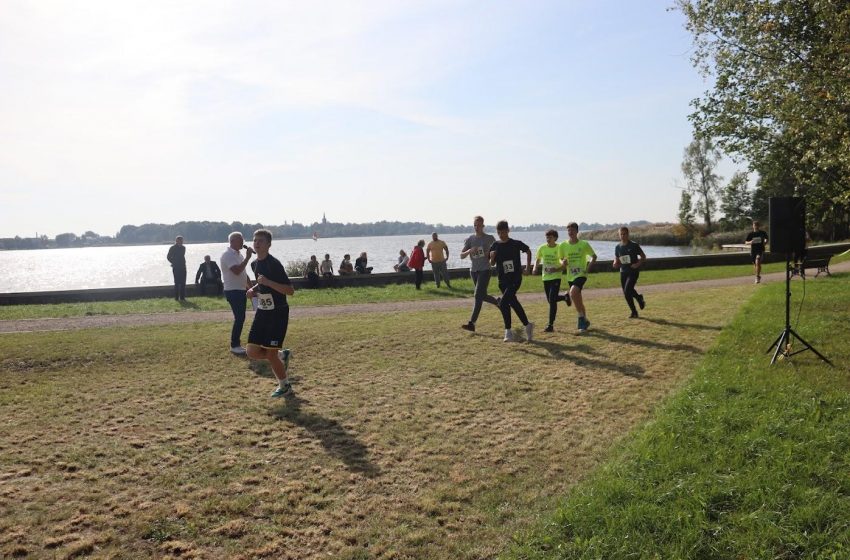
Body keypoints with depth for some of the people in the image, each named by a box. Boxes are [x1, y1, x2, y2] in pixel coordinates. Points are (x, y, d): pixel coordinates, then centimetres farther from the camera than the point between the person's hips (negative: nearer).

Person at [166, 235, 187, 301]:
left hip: (182, 267, 6)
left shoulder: (183, 248, 12)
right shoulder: (172, 248, -5)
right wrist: (174, 263, -1)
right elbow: (168, 257, -3)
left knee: (183, 283, 5)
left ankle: (182, 297, 9)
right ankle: (176, 297, 1)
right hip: (176, 268, -6)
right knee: (177, 283, -4)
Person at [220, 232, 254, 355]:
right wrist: (247, 257, -24)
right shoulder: (227, 255, -16)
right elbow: (237, 271, -29)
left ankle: (237, 343, 20)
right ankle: (234, 345, -2)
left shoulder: (238, 254, 15)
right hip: (233, 291, -10)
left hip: (241, 290, 10)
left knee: (240, 318, 12)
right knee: (239, 318, -10)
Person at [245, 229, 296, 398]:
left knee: (270, 354, -4)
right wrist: (254, 289, 4)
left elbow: (290, 290, -23)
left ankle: (285, 386, 17)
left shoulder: (274, 264, -19)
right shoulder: (258, 262, 7)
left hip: (278, 313, -8)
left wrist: (268, 282, -31)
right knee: (252, 352, 4)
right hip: (262, 312, 8)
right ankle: (282, 354, 29)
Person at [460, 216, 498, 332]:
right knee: (483, 296, 12)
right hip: (473, 270, 4)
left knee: (478, 296, -12)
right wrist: (470, 251, -18)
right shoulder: (469, 239, 6)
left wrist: (491, 255, -8)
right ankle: (499, 302, 42)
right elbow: (461, 256, 2)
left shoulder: (490, 238, 0)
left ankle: (472, 323, -14)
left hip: (485, 270, -4)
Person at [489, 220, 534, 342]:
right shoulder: (495, 246, 2)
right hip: (503, 280, 4)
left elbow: (528, 251, 13)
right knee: (513, 303, 9)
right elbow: (492, 264, 9)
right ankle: (527, 325, 23)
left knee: (503, 303, -18)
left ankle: (508, 331, -7)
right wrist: (492, 257, -13)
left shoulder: (516, 244, -5)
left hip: (515, 278, -4)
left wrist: (528, 267, 7)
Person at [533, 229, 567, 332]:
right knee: (550, 300, 14)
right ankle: (566, 297, 46)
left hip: (556, 277, -5)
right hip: (546, 277, 5)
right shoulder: (542, 248, 1)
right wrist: (535, 268, -4)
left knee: (552, 300, -13)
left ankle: (551, 325, -9)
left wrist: (557, 269, -23)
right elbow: (537, 260, 16)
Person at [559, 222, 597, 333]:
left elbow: (594, 256, 7)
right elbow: (561, 259, 13)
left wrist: (588, 267, -7)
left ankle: (581, 317, -14)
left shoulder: (584, 244, -6)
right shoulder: (563, 245, 1)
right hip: (570, 276, 4)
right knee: (578, 300, 11)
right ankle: (584, 321, 29)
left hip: (581, 274, -4)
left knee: (573, 292, -29)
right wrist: (563, 263, -10)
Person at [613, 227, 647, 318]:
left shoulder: (634, 245, -7)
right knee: (626, 292, 8)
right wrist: (615, 264, -9)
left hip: (633, 272, -5)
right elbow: (616, 260, 14)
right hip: (623, 272, 5)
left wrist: (638, 264, -17)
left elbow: (643, 257, 1)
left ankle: (634, 312, -3)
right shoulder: (618, 247, 6)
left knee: (627, 291, -17)